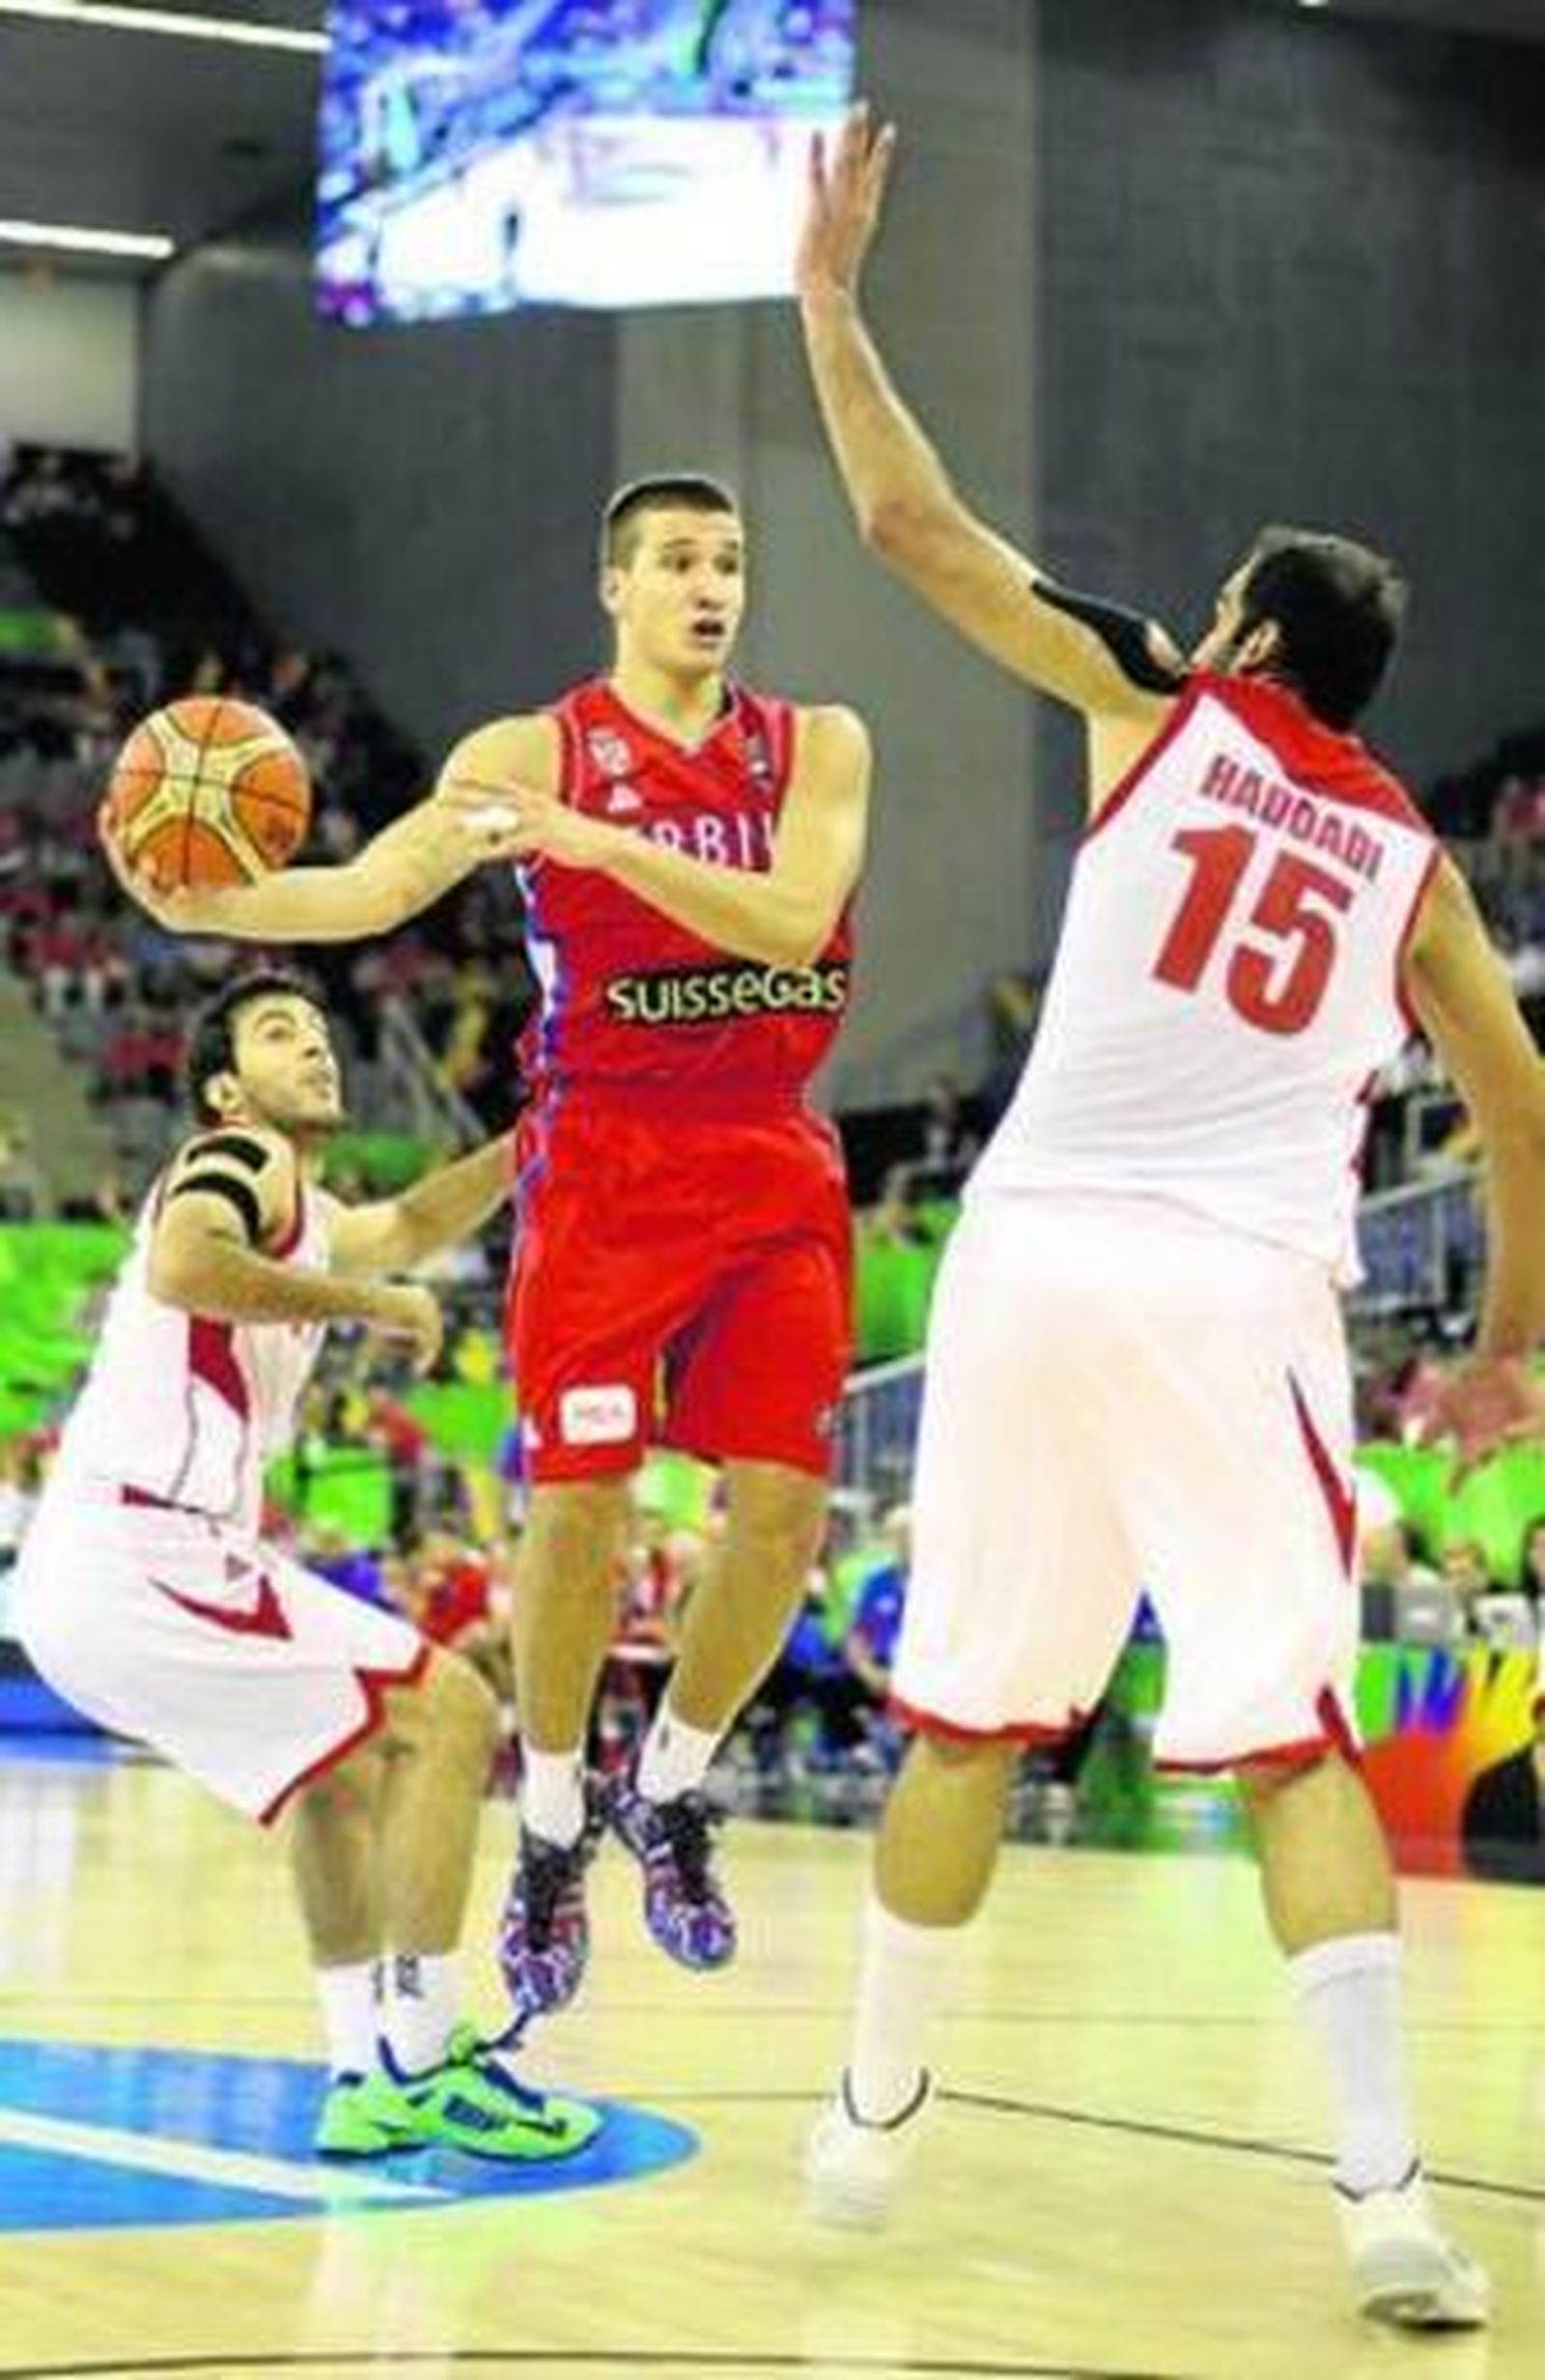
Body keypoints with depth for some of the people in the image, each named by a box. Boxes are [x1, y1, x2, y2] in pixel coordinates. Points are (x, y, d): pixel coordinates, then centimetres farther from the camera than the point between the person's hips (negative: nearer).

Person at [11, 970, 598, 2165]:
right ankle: (421, 2062, -5)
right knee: (449, 1713, -6)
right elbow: (181, 1268, -24)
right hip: (145, 1559, -10)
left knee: (348, 1768, 27)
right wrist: (367, 1303, -16)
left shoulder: (296, 1210, 24)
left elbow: (410, 1225, 36)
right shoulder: (242, 1159, -4)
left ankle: (367, 2078, 24)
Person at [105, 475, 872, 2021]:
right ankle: (552, 1828, 10)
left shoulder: (816, 747, 4)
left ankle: (670, 1792, 18)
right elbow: (374, 887, -14)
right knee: (579, 1503, -9)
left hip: (771, 1169, 2)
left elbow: (790, 920, -14)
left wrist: (599, 841, -26)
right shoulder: (535, 752, -1)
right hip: (602, 1163, -2)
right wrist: (211, 907, -32)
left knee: (783, 1507, -5)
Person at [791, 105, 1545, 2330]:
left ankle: (874, 2112, 25)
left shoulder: (1160, 712, 8)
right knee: (1295, 1747, 1)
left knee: (970, 1720, 13)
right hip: (1244, 1297, 0)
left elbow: (916, 525, 6)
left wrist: (826, 287, 14)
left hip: (1041, 1258, 0)